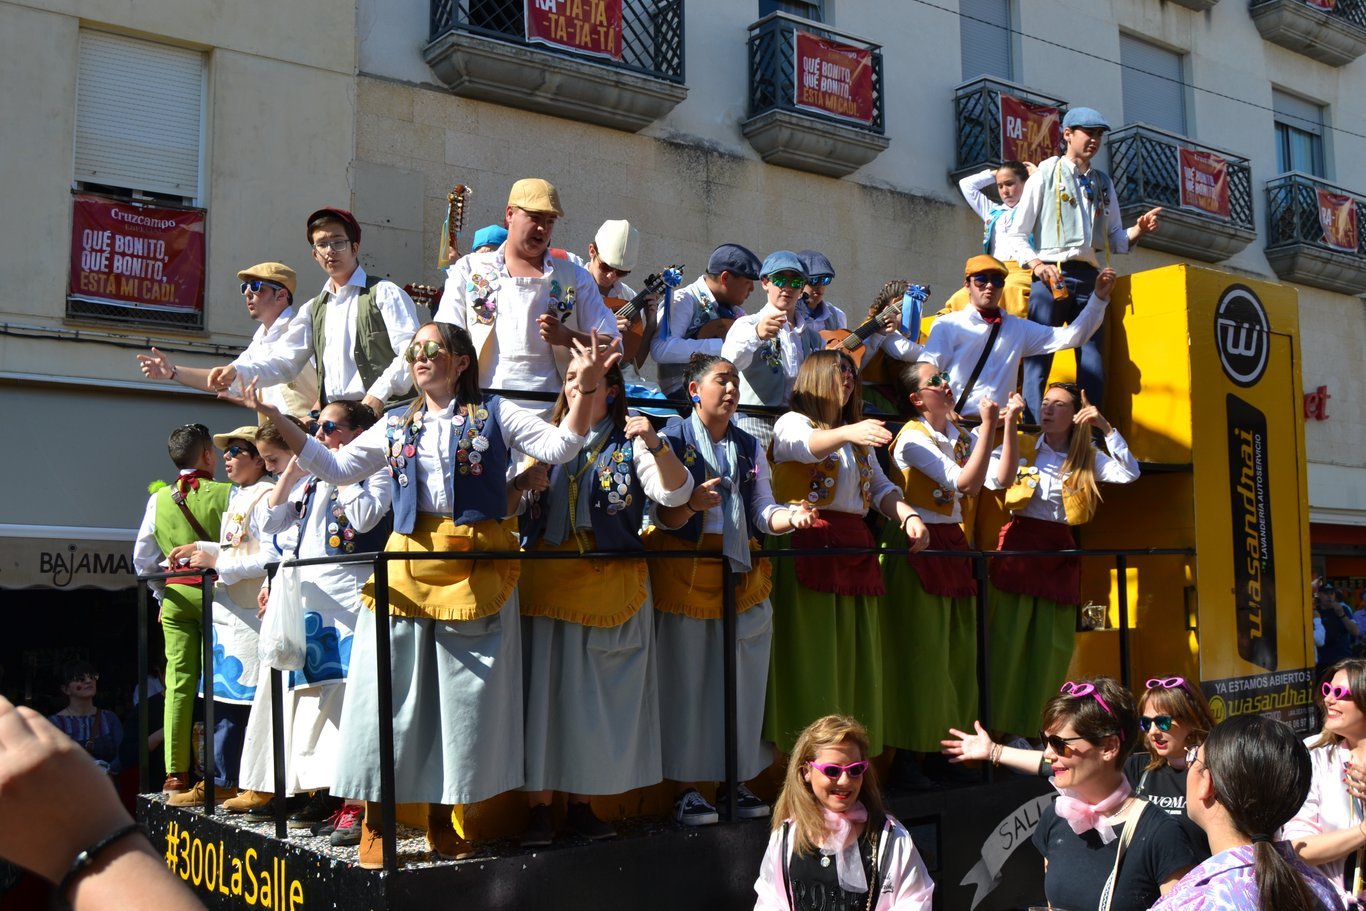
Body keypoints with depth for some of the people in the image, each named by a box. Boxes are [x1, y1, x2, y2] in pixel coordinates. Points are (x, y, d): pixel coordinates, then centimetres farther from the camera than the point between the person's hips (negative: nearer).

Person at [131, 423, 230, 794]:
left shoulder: (159, 498, 6)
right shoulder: (225, 494, -7)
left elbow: (143, 558, 9)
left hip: (176, 595, 4)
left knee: (178, 682, 4)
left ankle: (176, 772, 5)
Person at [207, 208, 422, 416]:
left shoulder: (384, 294, 3)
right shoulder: (315, 309, 22)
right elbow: (284, 359, 14)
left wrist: (379, 394, -18)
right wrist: (237, 371, -2)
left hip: (379, 414, -5)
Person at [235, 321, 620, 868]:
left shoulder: (494, 414, 7)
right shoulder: (396, 426, 16)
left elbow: (559, 448, -3)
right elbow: (337, 468, 13)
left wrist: (584, 390, -18)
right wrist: (276, 422, 5)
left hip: (477, 571, -2)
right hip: (408, 565, 2)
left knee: (464, 694, 4)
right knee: (391, 694, 0)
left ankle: (441, 822, 19)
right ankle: (375, 828, 9)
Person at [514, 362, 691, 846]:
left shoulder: (629, 444, 6)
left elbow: (675, 492, -7)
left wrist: (655, 444, -22)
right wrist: (523, 483, -14)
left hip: (610, 587, -1)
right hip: (544, 583, 1)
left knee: (597, 693, 5)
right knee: (542, 688, -1)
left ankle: (582, 802, 17)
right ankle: (539, 805, 6)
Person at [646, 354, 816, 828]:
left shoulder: (749, 447, 14)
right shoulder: (672, 440, -1)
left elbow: (763, 512, 8)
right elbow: (663, 517, -7)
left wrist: (789, 517, -14)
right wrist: (692, 504, -28)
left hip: (742, 571, 5)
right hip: (685, 571, -5)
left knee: (742, 680, 7)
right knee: (687, 679, -2)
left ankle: (739, 781, 18)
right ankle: (687, 788, 7)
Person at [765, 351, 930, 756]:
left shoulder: (860, 438, 25)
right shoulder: (792, 423, 1)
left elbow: (881, 487, 17)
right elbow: (806, 446, -23)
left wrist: (908, 515, -3)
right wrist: (847, 433, -42)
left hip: (857, 549, 7)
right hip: (809, 547, -7)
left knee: (855, 658, 5)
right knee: (812, 657, -9)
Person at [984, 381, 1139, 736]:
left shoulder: (1087, 458, 11)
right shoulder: (1020, 446, 6)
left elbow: (1129, 473, -4)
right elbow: (998, 479, -12)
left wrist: (1105, 427, -8)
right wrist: (1010, 425, -16)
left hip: (1060, 551, 2)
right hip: (1019, 545, -2)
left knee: (1053, 646, 3)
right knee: (1008, 640, -5)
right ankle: (997, 729, 0)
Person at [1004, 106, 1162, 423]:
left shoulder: (1104, 183, 21)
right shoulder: (1046, 174, 7)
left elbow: (1114, 240, 20)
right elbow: (1016, 234, 2)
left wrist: (1138, 231, -1)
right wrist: (1036, 264, -14)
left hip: (1091, 279, 5)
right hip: (1052, 277, -4)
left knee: (1093, 365, -1)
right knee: (1038, 361, -10)